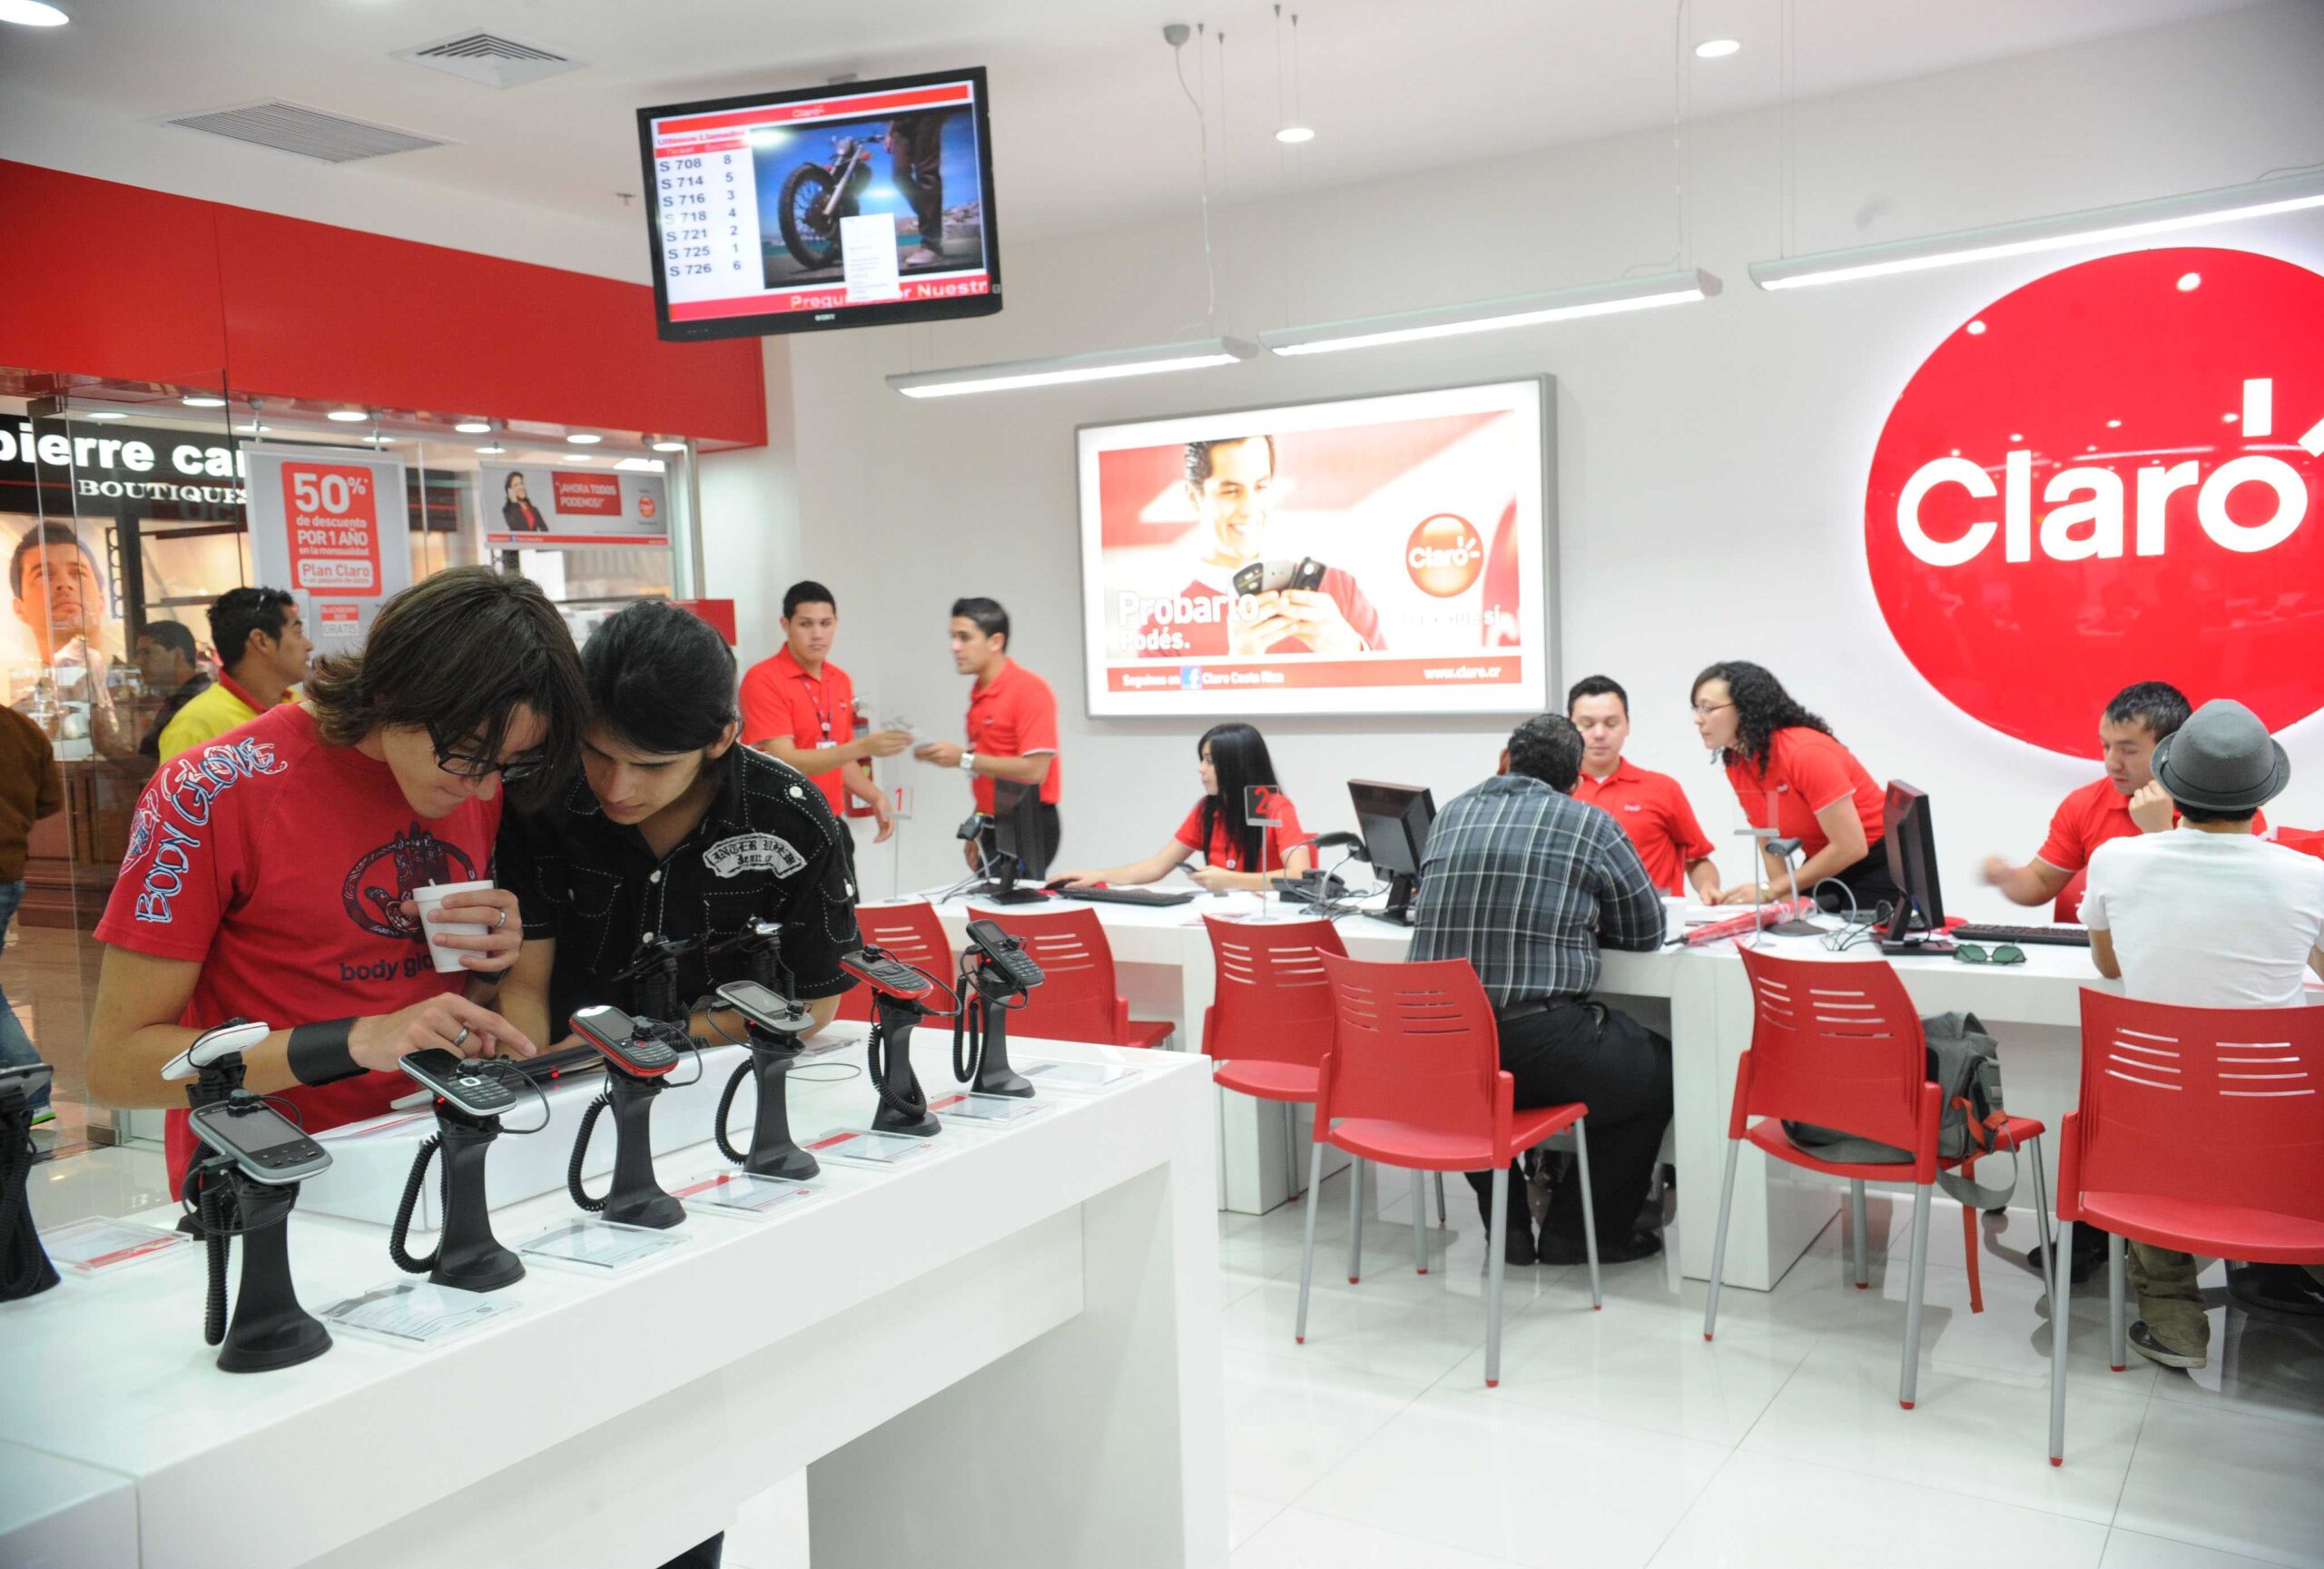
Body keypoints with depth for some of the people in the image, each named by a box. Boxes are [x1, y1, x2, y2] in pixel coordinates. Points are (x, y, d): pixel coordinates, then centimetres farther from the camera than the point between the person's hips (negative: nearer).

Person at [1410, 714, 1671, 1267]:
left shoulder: (1450, 814, 13)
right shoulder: (1589, 825, 2)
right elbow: (1648, 931, 10)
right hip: (1537, 1039, -5)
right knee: (1659, 1071, 21)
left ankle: (1506, 1228, 31)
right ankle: (1583, 1231, 23)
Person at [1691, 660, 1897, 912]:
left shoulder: (1805, 752, -25)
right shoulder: (1736, 766, -3)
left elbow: (1851, 847, -25)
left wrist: (1769, 891, -23)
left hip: (1879, 867, -6)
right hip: (1827, 869, 6)